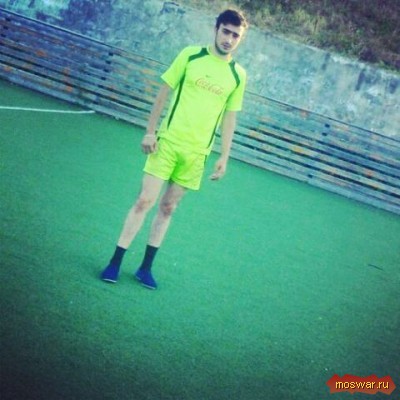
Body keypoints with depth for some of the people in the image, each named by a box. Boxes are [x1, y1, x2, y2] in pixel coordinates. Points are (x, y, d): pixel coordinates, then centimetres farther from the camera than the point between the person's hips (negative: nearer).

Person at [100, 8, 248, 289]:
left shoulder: (238, 76, 4)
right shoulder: (191, 55, -2)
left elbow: (229, 118, 9)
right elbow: (164, 93, 2)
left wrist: (224, 157, 4)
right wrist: (150, 131, -3)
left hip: (196, 153, 2)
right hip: (168, 141, -2)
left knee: (168, 208, 8)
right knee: (145, 201, -5)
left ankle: (146, 268, 18)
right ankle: (115, 262, 2)